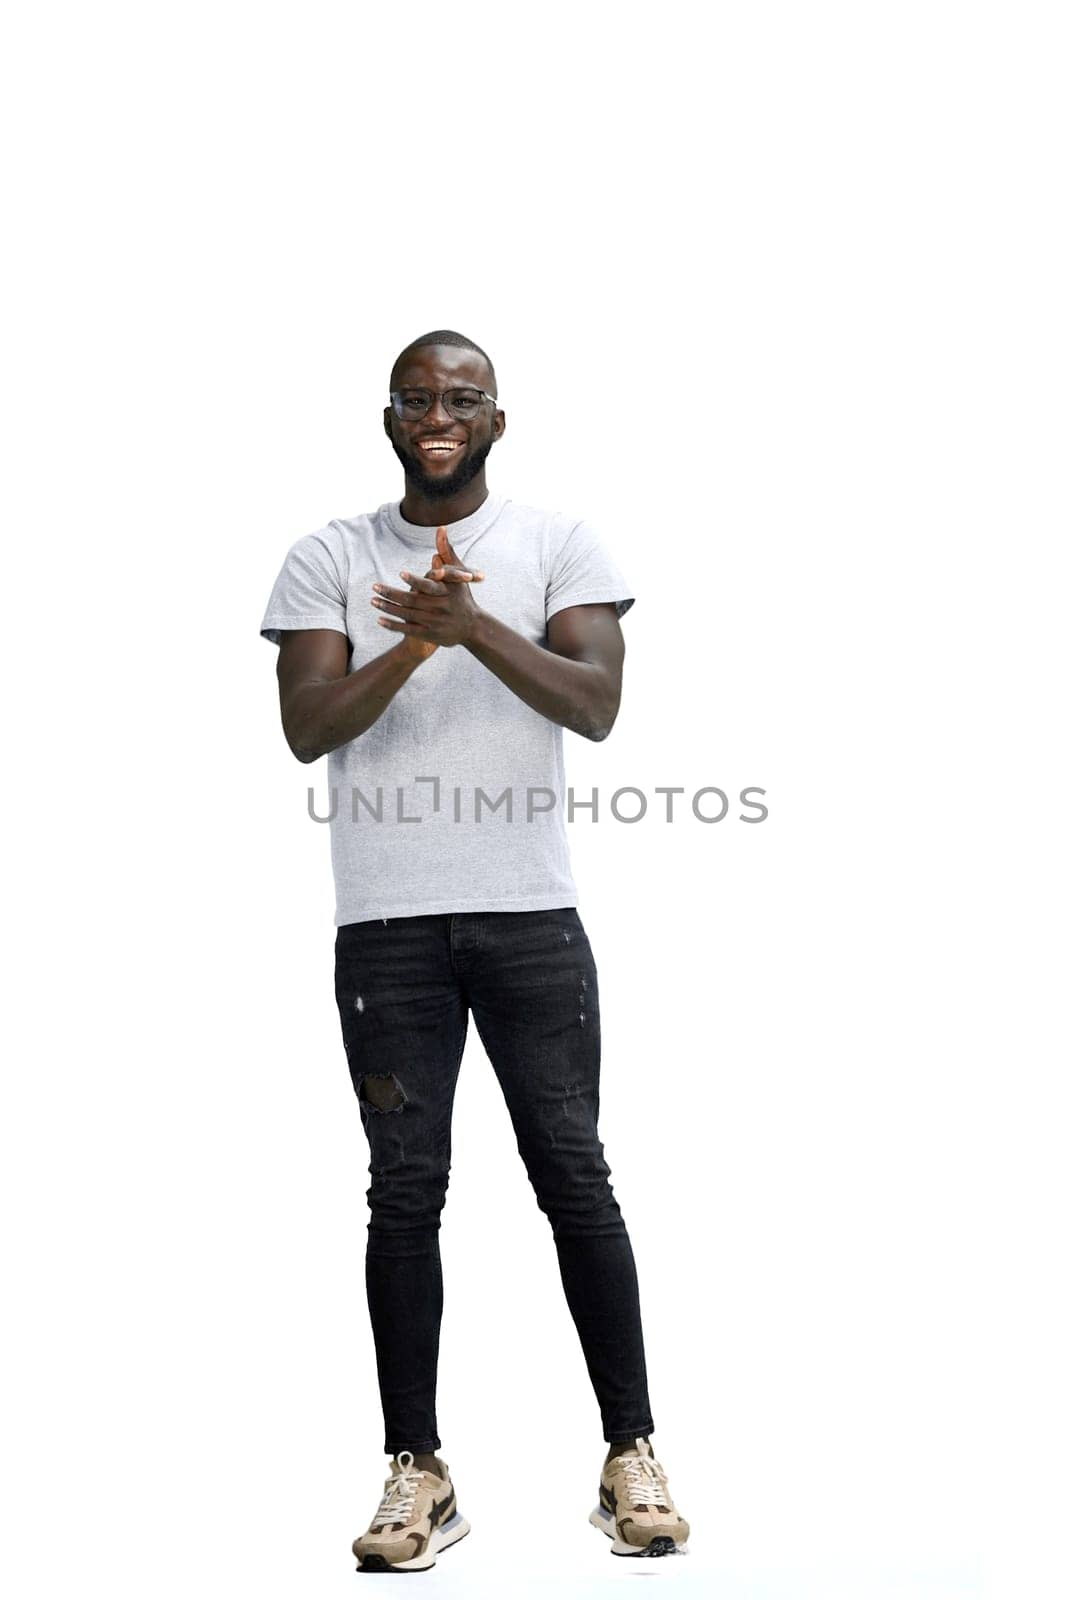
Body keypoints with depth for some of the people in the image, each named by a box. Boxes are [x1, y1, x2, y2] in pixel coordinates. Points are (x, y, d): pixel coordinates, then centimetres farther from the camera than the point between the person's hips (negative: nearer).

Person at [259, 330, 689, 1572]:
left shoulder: (558, 545, 6)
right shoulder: (328, 559, 7)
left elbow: (597, 704, -7)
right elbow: (306, 729, -4)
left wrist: (476, 626, -21)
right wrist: (416, 642, -19)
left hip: (529, 912, -1)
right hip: (385, 923, 1)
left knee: (575, 1176, 1)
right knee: (407, 1190, 4)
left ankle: (632, 1454, 10)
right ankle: (416, 1469, 11)